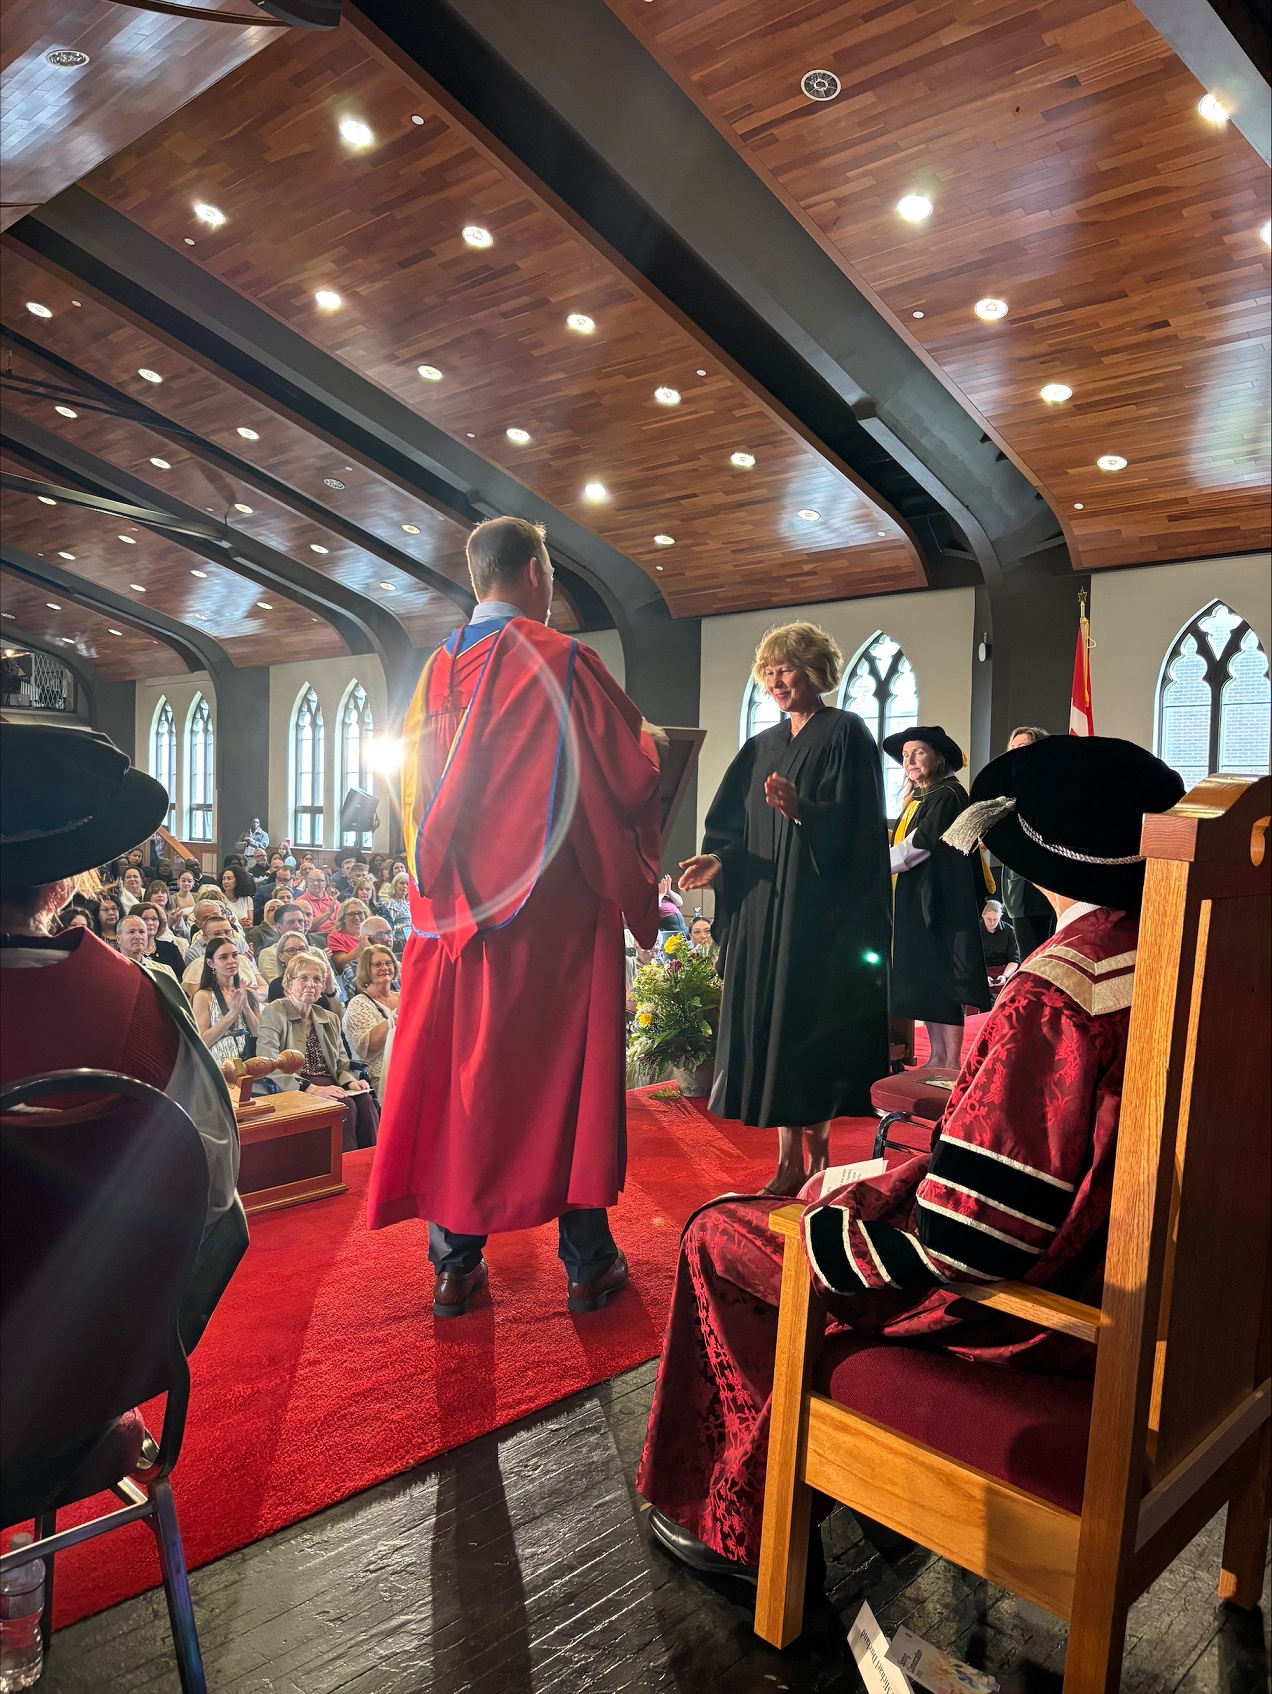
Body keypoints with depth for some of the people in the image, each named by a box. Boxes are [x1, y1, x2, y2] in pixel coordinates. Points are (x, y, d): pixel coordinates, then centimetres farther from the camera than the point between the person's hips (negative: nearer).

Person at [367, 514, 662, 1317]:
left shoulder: (438, 670, 8)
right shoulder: (564, 662, -9)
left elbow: (416, 791, 15)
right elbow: (633, 773, -6)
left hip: (453, 907, 5)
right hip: (552, 908, -5)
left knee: (457, 1070, 10)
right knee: (566, 1072, 5)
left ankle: (455, 1263, 18)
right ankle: (588, 1262, 15)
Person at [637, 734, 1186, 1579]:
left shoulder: (1055, 993, -30)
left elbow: (967, 1241, -28)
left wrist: (831, 1217, -9)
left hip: (1024, 1309, -8)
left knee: (720, 1233, 6)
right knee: (860, 1191, 27)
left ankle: (745, 1517, 23)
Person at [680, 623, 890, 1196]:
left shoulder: (846, 734, -3)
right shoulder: (762, 746, 16)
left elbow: (853, 825, -13)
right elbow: (738, 827, 13)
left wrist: (801, 811, -30)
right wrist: (719, 859, -7)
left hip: (821, 908, -6)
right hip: (762, 907, 6)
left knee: (812, 1027, -3)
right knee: (770, 1025, 4)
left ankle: (816, 1149, 10)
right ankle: (789, 1159, 12)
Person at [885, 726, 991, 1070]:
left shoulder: (948, 795, -10)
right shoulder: (916, 798, 17)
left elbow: (920, 846, -18)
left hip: (940, 899, -9)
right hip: (914, 900, 9)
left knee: (942, 977, -8)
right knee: (922, 979, 8)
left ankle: (953, 1062, -4)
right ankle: (936, 1056, 13)